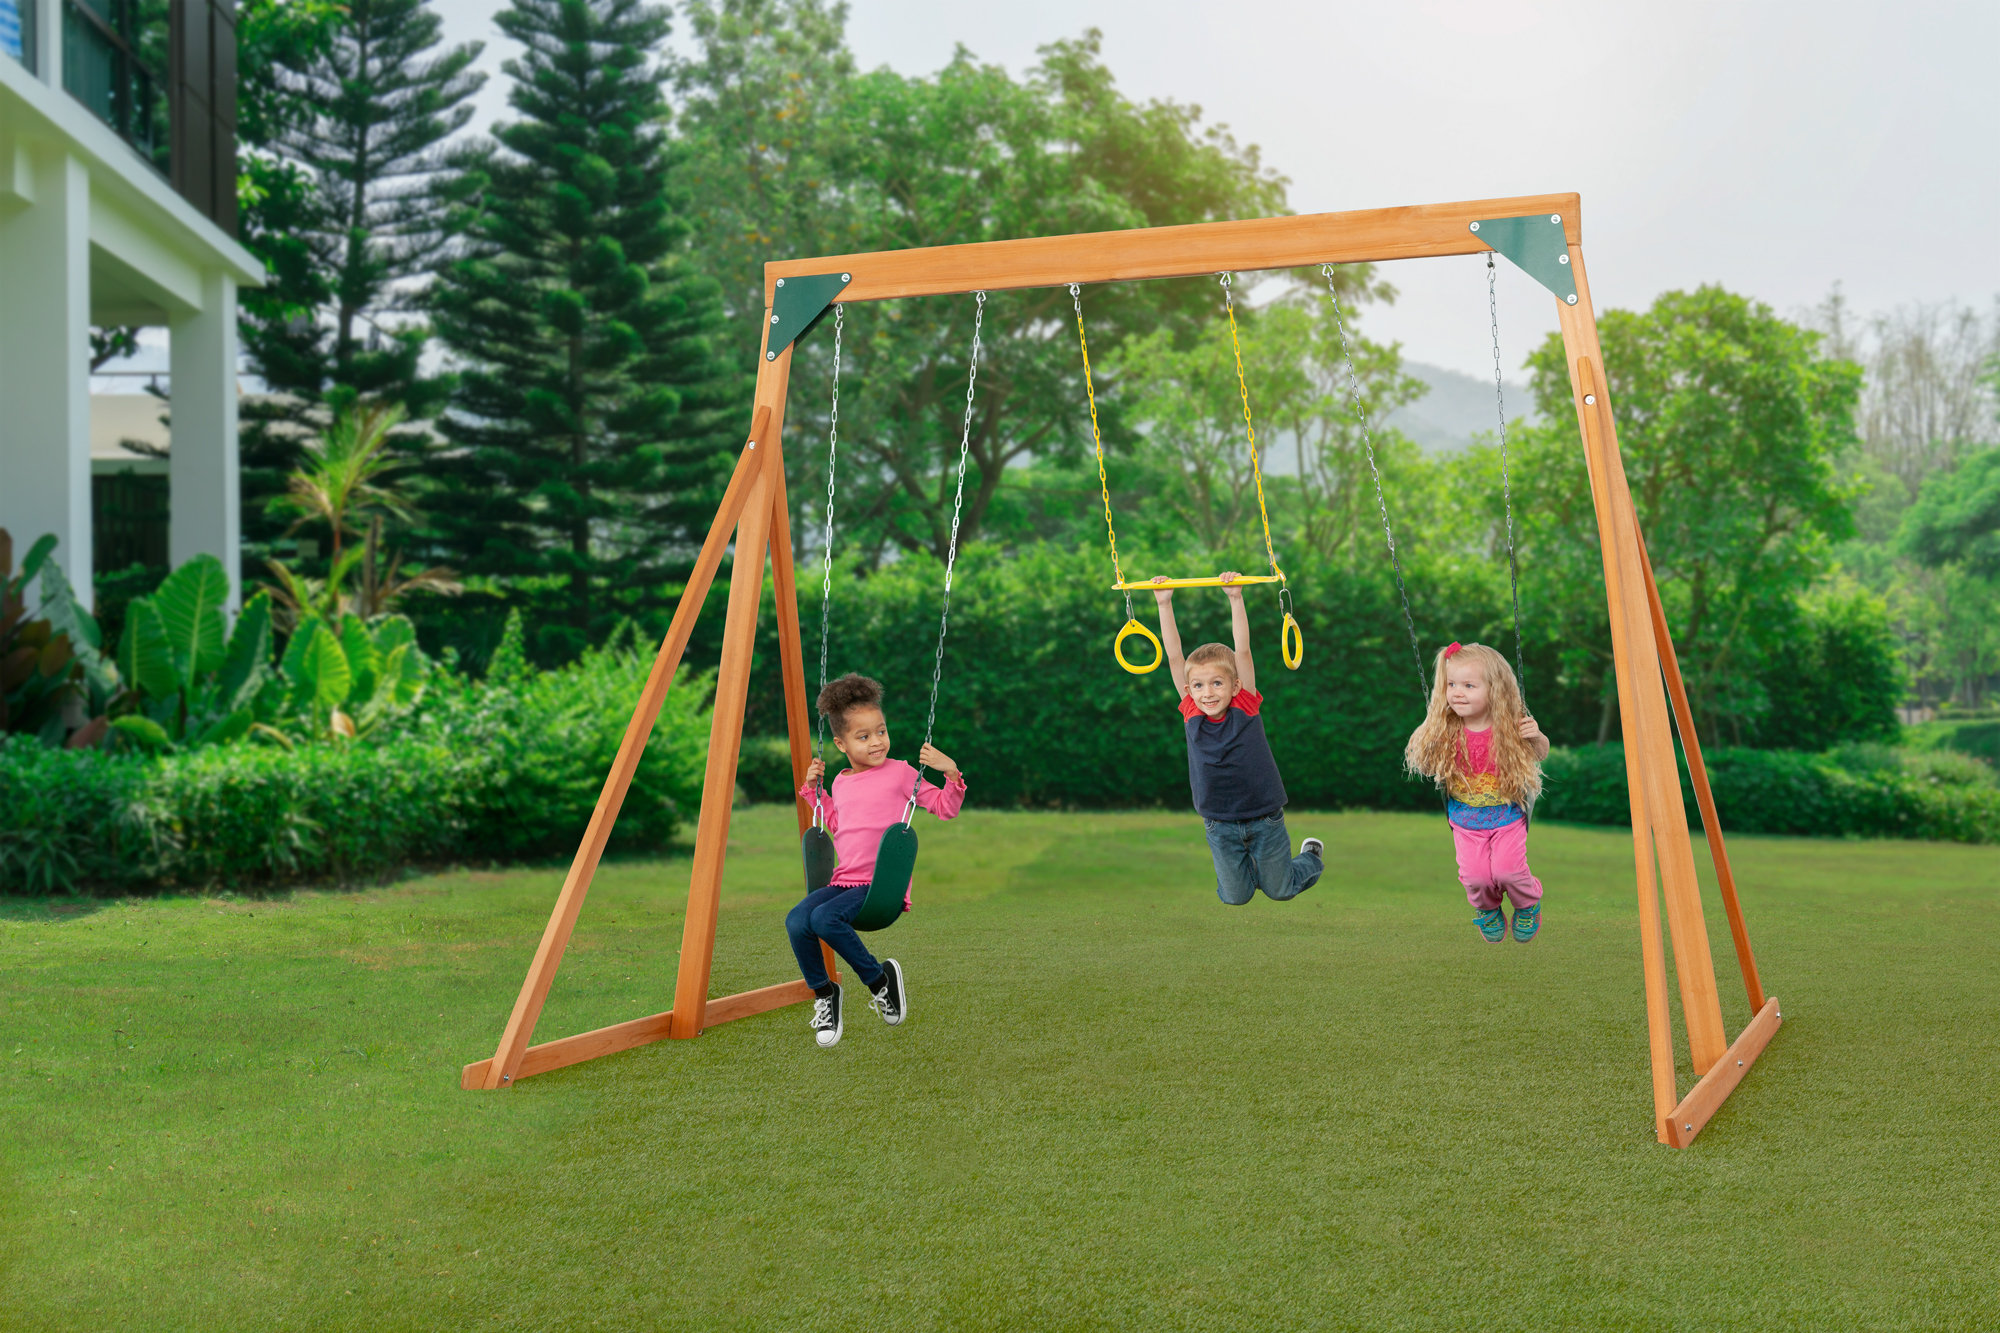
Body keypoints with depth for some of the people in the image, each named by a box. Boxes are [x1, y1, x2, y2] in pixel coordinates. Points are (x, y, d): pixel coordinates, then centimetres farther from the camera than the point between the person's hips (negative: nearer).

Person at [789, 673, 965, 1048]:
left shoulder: (899, 773, 1)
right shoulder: (841, 783, 16)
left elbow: (945, 808, 2)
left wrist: (951, 771, -13)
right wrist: (813, 789, 26)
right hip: (844, 880, 5)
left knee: (825, 918, -31)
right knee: (797, 921, -22)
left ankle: (879, 978, -9)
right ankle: (823, 995, 0)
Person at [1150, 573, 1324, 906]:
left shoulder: (1246, 707, -11)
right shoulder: (1191, 713, -7)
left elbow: (1242, 651, -18)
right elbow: (1174, 657, -11)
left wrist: (1236, 598, -26)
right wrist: (1164, 604, -16)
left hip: (1265, 818, -2)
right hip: (1220, 825, 2)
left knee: (1280, 890, 12)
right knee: (1236, 896, 8)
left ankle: (1312, 856, 42)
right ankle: (1249, 864, 40)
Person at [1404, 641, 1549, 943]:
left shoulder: (1508, 728, -14)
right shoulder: (1445, 731, -13)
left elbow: (1540, 756, 2)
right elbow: (1424, 767, -2)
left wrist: (1537, 737, -20)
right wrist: (1422, 745, -21)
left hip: (1508, 817, -1)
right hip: (1466, 821, 1)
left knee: (1507, 869, -18)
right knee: (1475, 875, -14)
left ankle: (1529, 903, 19)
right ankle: (1487, 908, 24)